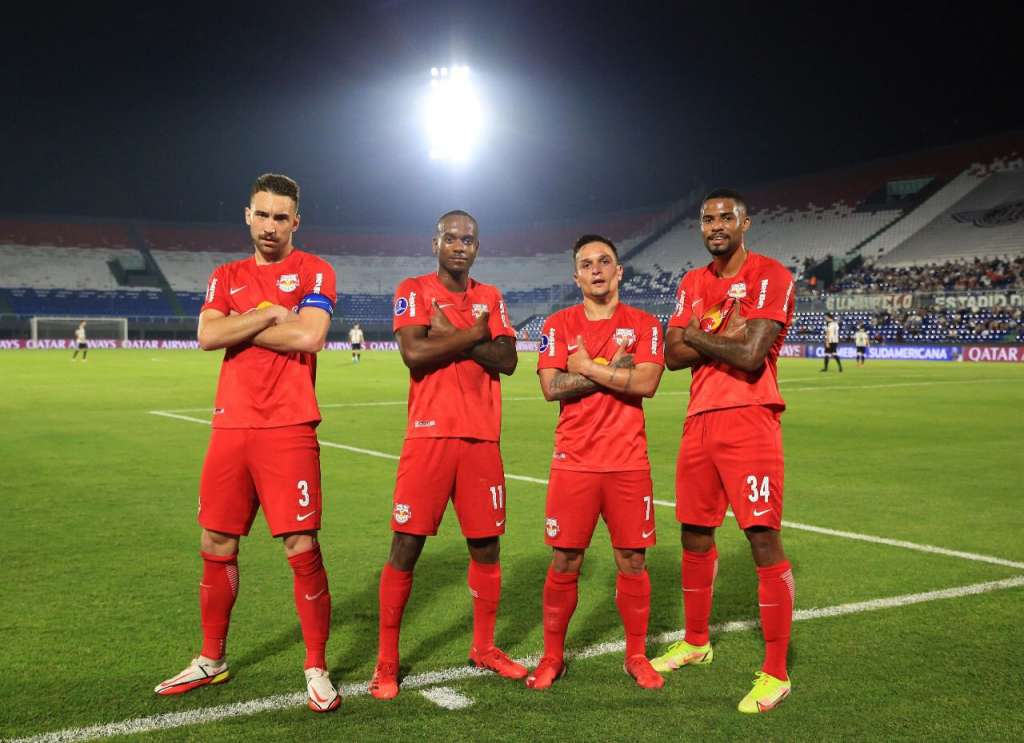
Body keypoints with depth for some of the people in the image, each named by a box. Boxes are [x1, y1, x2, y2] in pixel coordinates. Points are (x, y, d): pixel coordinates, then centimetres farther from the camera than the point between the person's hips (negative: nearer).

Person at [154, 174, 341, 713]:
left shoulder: (313, 272, 1)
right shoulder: (226, 278, 15)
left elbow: (309, 335, -16)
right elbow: (207, 336, -2)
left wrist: (240, 327, -6)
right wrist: (270, 315, -8)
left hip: (287, 431, -5)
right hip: (230, 427, 5)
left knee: (301, 550, -5)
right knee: (216, 546, 12)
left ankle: (316, 669, 10)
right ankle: (212, 660, 30)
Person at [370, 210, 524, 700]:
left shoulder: (490, 297, 13)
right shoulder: (412, 290, 1)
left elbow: (507, 361, -1)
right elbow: (414, 353, -16)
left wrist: (449, 335, -10)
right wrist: (474, 333, -8)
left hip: (482, 437, 4)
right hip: (430, 435, -4)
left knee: (486, 546, 10)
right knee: (406, 547, -3)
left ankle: (484, 649, 27)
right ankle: (386, 663, 8)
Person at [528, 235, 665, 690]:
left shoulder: (643, 325, 4)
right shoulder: (558, 325, 5)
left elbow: (646, 383, -11)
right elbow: (551, 388, -7)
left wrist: (587, 366, -9)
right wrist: (614, 369, -10)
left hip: (628, 463, 0)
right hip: (574, 462, 0)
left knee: (632, 561, 6)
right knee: (564, 563, 4)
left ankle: (636, 656, 22)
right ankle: (552, 657, 19)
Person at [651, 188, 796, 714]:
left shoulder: (770, 277, -6)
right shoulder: (692, 284, 15)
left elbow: (750, 356, -17)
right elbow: (673, 355, 5)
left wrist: (696, 335, -3)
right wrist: (722, 338, -10)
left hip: (749, 422, -7)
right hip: (700, 421, 7)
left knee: (763, 538, -7)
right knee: (695, 534, 16)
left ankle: (775, 673, 2)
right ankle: (695, 642, 34)